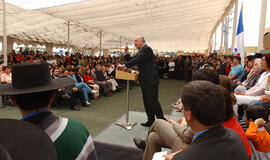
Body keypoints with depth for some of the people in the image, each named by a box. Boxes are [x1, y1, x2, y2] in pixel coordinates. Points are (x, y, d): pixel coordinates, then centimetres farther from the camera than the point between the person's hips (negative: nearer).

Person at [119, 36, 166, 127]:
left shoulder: (147, 49, -12)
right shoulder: (141, 51, 19)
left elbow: (137, 60, -20)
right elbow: (134, 59, 13)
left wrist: (124, 65, -16)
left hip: (151, 81, -10)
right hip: (145, 82, 10)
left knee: (153, 101, -7)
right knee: (147, 102, 13)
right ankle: (151, 121, 23)